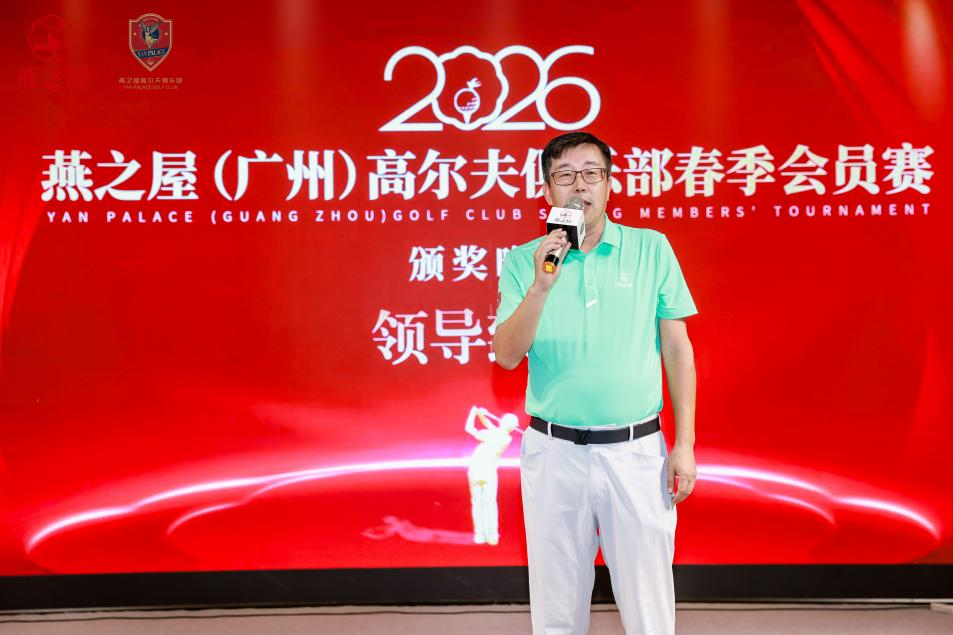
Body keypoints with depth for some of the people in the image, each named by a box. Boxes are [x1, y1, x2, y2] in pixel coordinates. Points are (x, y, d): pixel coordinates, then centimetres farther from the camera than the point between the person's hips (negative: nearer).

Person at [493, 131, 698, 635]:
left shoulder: (652, 248, 0)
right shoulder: (524, 260, 0)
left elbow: (677, 348, 2)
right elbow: (507, 357, -7)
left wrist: (685, 443, -1)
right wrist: (541, 286, -21)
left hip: (636, 449, 0)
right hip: (554, 451, 1)